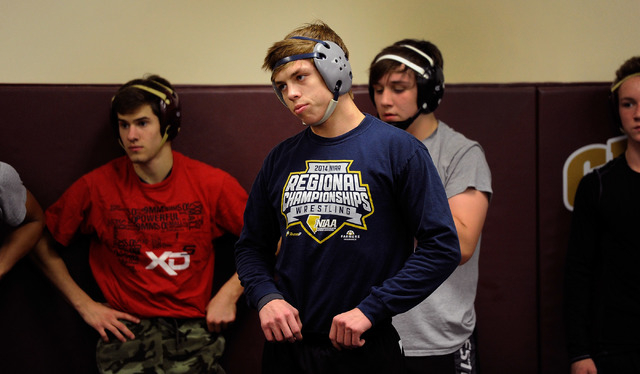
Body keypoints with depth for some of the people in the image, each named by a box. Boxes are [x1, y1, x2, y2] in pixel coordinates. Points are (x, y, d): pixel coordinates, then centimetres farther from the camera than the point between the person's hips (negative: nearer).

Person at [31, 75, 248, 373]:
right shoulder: (96, 187, 2)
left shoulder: (211, 184, 2)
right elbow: (42, 244, 13)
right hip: (126, 327, 0)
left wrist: (229, 293, 2)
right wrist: (84, 304, 8)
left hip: (193, 326, 1)